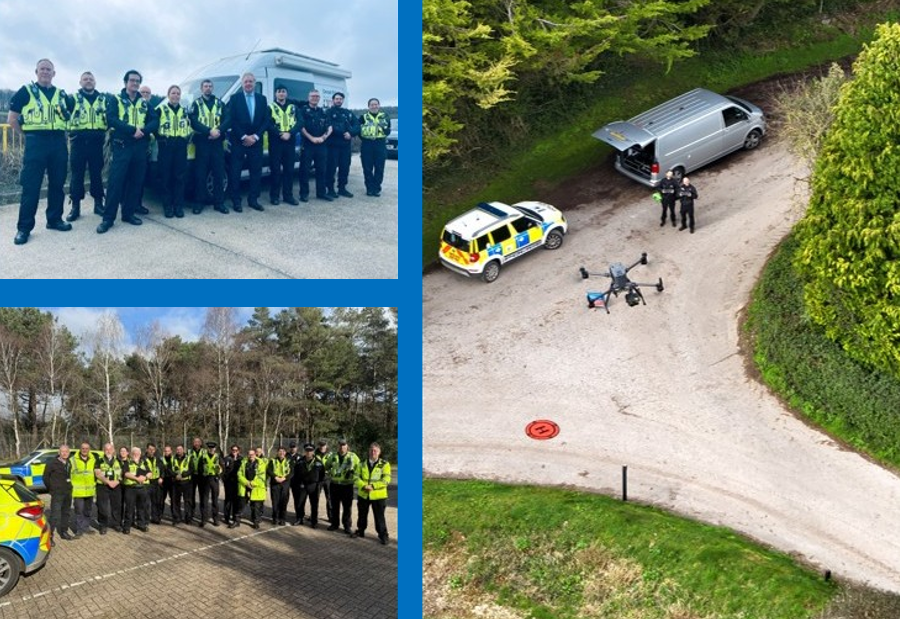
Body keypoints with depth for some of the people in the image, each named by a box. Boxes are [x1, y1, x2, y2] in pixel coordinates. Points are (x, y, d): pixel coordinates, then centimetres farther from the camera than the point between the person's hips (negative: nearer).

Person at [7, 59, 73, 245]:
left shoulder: (61, 94, 13)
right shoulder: (26, 91, 2)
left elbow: (71, 116, 23)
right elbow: (12, 119, 2)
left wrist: (59, 130, 10)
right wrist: (30, 131, 1)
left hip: (59, 142, 4)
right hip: (36, 143, -4)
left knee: (57, 183, 9)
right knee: (31, 185, -6)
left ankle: (54, 219, 21)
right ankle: (24, 227, -3)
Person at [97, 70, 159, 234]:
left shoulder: (144, 103, 16)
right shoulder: (115, 100, 4)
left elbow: (155, 121, 5)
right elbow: (112, 119, -11)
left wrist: (143, 130, -16)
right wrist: (132, 129, -20)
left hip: (140, 147, 4)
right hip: (121, 146, -4)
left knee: (136, 181, 6)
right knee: (116, 182, -9)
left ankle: (128, 213, 17)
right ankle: (108, 218, -7)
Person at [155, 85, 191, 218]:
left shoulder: (185, 110, 14)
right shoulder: (160, 109, 2)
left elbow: (189, 126, 22)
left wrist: (187, 137, 9)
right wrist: (158, 137, -2)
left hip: (181, 146, 3)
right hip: (166, 146, -3)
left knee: (180, 176, 1)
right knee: (166, 176, -2)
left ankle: (179, 206, 5)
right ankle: (167, 206, 3)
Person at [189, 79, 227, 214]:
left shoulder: (220, 103, 13)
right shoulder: (196, 104, 7)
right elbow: (194, 123, -6)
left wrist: (219, 131, -15)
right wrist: (210, 131, -19)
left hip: (217, 141, 2)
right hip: (202, 142, -2)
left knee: (219, 172, 1)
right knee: (201, 173, -1)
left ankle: (219, 202, 6)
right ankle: (199, 202, 4)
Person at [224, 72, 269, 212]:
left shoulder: (262, 99, 10)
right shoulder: (235, 98, 0)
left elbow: (266, 120, 5)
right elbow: (231, 120, -6)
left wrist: (255, 136, -7)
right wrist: (244, 137, -13)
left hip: (255, 141, 3)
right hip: (238, 141, -3)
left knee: (256, 171, 5)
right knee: (235, 172, -1)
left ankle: (253, 199, 14)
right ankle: (236, 201, 4)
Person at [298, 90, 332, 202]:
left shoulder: (323, 112, 16)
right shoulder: (303, 111, 2)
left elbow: (329, 127, 9)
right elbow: (301, 127, -7)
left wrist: (323, 137, -8)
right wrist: (312, 138, -14)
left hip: (321, 144, 4)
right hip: (307, 144, -4)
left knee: (321, 169, 7)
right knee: (305, 169, -3)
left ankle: (321, 192, 14)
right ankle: (304, 193, 2)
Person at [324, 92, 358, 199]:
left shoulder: (348, 113, 17)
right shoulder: (329, 112, 2)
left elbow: (357, 125, 5)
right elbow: (331, 126, -14)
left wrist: (350, 133, -14)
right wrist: (344, 133, -17)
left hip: (346, 144, 5)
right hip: (333, 144, -5)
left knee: (345, 167, 6)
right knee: (332, 167, -6)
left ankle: (342, 188, 16)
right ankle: (330, 189, -1)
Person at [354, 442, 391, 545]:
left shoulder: (385, 464, -4)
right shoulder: (362, 464, 7)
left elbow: (386, 480, -12)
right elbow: (357, 477, 1)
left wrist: (372, 486, -20)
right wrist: (364, 486, -18)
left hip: (378, 496, -4)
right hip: (363, 494, 4)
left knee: (379, 517, 1)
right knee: (362, 515, 17)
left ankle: (383, 535, 11)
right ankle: (360, 531, 33)